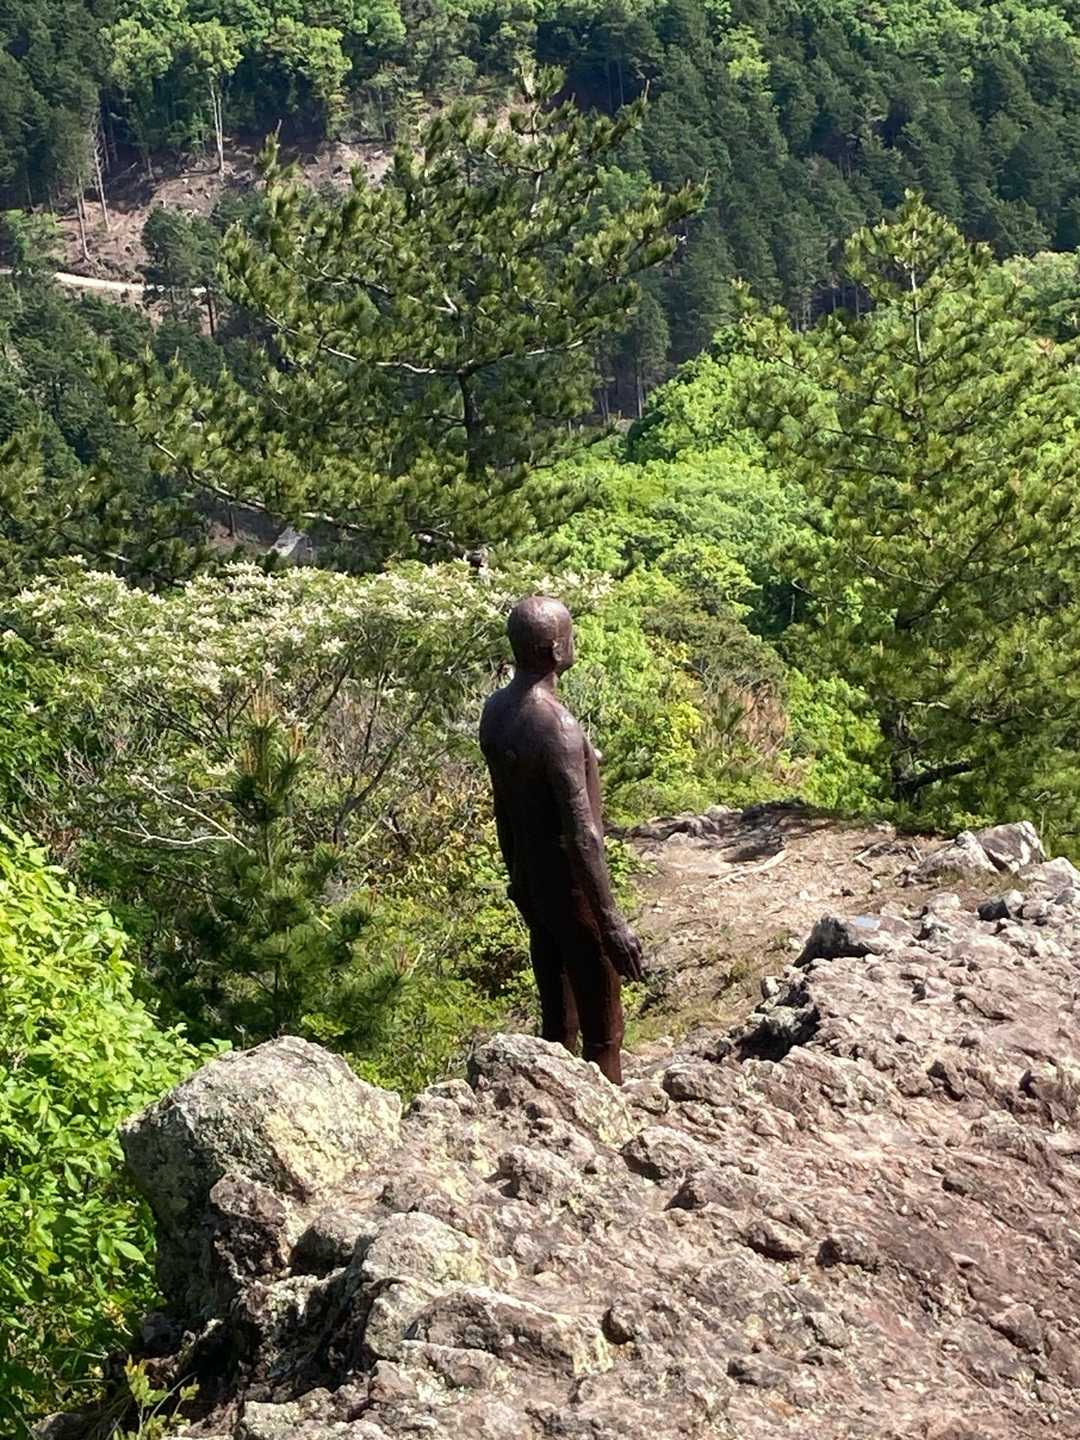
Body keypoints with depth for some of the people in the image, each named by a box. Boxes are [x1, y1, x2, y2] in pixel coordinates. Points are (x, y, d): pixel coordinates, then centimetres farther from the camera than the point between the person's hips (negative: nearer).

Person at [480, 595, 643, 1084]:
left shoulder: (496, 711, 2)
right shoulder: (558, 726, -25)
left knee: (557, 1025, 17)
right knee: (602, 1034, 2)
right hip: (571, 890, -9)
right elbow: (582, 834, -26)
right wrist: (611, 922, -24)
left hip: (531, 882, 9)